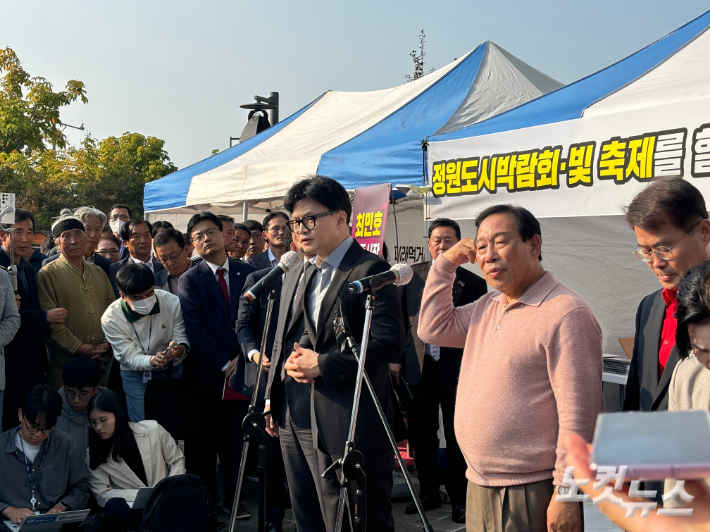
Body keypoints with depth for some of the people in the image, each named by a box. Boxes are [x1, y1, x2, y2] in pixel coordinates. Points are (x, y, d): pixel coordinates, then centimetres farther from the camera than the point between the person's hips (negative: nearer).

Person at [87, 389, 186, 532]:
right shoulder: (94, 454, 2)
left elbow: (177, 461, 10)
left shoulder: (152, 429, 1)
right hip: (131, 509, 1)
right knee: (114, 506, -36)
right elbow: (102, 494, -2)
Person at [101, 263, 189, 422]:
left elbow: (182, 338, -16)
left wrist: (180, 349, -41)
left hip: (171, 369, 1)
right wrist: (152, 360, -41)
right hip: (135, 374, -1)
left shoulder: (172, 302, -21)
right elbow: (130, 357, -19)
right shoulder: (111, 319, -22)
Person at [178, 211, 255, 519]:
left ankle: (232, 498, 19)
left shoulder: (247, 273, 6)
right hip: (205, 373, -2)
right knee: (203, 441, 6)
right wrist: (224, 365, -12)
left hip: (240, 368, 2)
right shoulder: (189, 280, -1)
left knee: (235, 437, 7)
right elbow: (195, 330, -8)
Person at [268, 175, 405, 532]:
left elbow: (389, 341, -19)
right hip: (300, 421, 8)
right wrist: (289, 360, 3)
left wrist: (322, 364, -17)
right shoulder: (302, 275, 17)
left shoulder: (371, 270, -9)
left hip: (353, 425, -8)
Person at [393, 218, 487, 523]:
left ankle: (459, 499, 18)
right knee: (422, 436, 11)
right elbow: (399, 320, 9)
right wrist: (395, 359, 3)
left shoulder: (473, 283, 1)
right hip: (419, 369, 2)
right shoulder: (412, 276, 7)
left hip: (456, 371, -2)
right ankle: (429, 494, 26)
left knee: (457, 439, 5)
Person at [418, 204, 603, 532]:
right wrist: (446, 263, 7)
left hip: (533, 493, -8)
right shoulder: (487, 308, 12)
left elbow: (579, 413, -19)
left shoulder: (567, 313, -16)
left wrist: (567, 495, -20)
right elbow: (433, 329, 14)